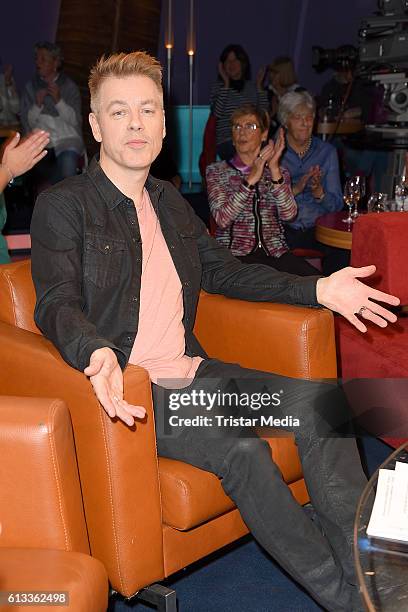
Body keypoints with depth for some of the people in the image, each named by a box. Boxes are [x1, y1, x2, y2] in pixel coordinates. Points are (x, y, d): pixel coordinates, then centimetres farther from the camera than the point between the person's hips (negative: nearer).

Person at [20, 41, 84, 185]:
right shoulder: (31, 86, 12)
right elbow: (27, 122, 7)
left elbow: (75, 121, -4)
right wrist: (37, 104, -11)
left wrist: (59, 100, -17)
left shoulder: (70, 87, 6)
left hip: (67, 138, -1)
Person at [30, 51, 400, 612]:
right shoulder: (62, 206, -3)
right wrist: (98, 353, -39)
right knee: (243, 450, -28)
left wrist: (318, 288, 10)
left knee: (320, 399, -13)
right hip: (128, 389, -6)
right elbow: (57, 303, -14)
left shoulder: (169, 201, 18)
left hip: (192, 374, 7)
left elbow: (223, 270, 22)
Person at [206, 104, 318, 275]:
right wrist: (251, 179, -15)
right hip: (234, 254, -3)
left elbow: (288, 214, -3)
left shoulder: (279, 172, 17)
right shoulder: (217, 171, 10)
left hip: (275, 253, 3)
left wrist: (274, 169, -13)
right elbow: (222, 219, -8)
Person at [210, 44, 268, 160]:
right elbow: (217, 113, -8)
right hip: (227, 142, -3)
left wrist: (259, 85, 7)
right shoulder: (218, 87, 13)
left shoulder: (252, 87, 18)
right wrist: (226, 83, -2)